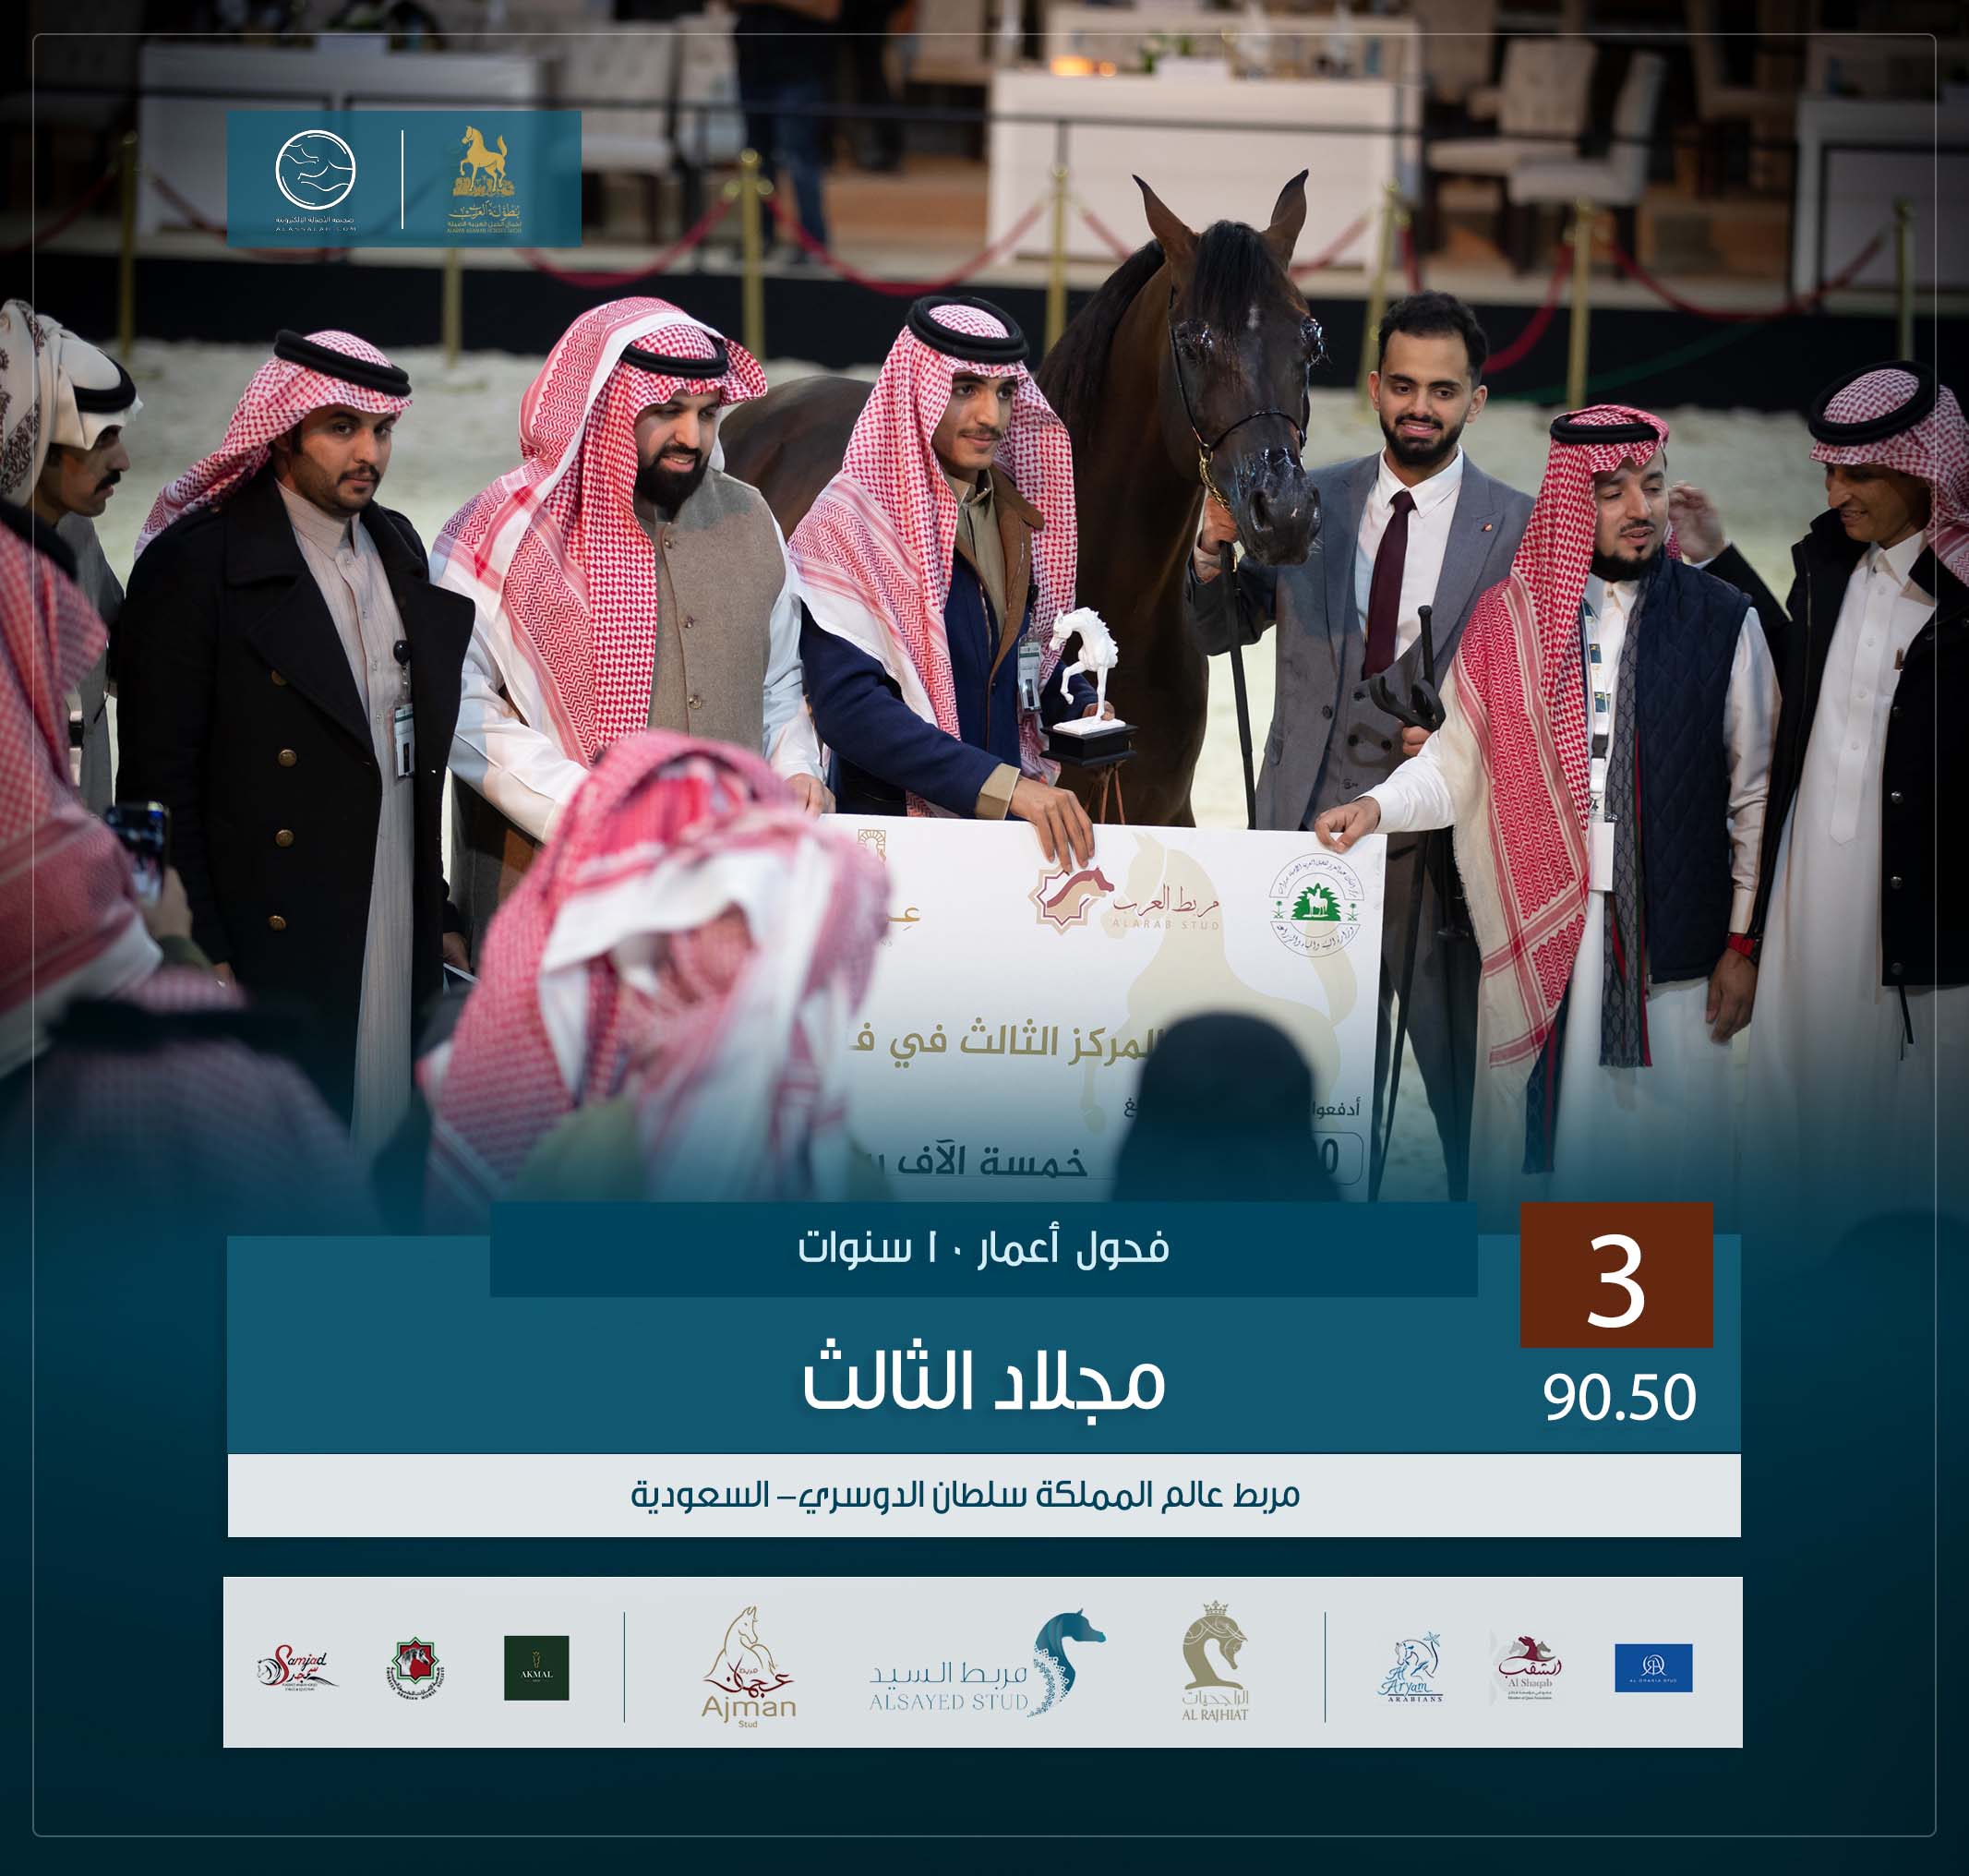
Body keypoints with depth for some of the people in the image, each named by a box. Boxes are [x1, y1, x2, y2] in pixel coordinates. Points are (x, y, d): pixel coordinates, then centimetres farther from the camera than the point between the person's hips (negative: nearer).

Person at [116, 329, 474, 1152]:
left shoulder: (398, 549, 12)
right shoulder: (193, 565, -10)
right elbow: (158, 783, -11)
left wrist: (437, 913, 15)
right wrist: (201, 959, -15)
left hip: (398, 947, 6)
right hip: (271, 952, -6)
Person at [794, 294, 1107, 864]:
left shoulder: (1018, 517, 9)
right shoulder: (847, 524, -12)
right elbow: (847, 705, -21)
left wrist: (1082, 710, 2)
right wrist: (1003, 784, -27)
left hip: (1017, 824, 6)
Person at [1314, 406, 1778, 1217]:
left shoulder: (1723, 623, 4)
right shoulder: (1508, 619, 8)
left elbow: (1755, 793, 4)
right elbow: (1456, 762, 9)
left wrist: (1745, 940, 1)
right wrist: (1377, 806, -10)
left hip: (1667, 939, -1)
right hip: (1535, 934, 1)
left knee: (1665, 1152, -2)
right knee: (1536, 1137, 1)